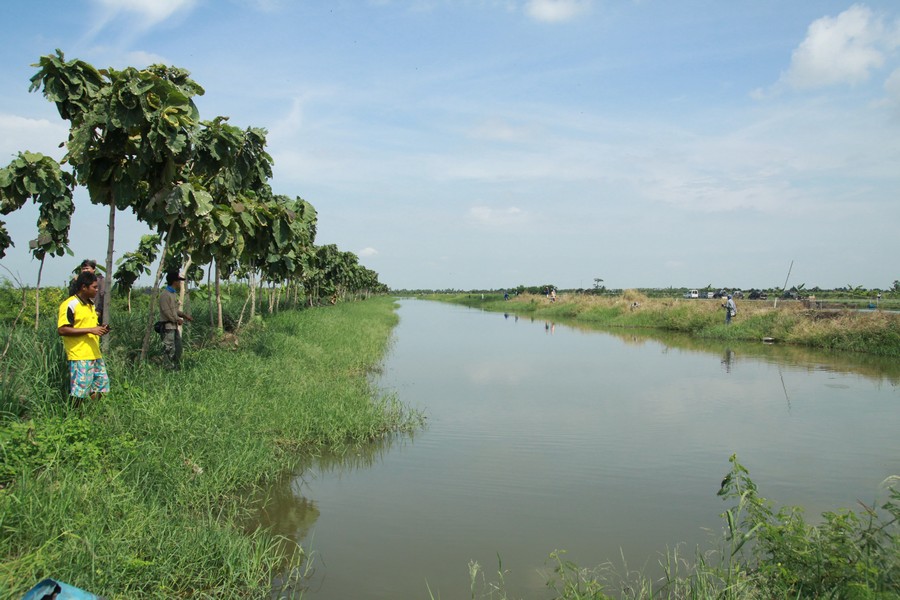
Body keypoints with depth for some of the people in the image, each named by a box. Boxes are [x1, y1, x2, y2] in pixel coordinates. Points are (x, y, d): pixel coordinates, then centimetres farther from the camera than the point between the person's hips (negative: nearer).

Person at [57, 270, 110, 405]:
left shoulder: (91, 304, 17)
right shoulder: (70, 304, -10)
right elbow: (62, 330, -17)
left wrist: (100, 330, 6)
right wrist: (90, 330, -20)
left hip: (95, 355, 9)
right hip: (80, 357, -9)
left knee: (100, 388, 11)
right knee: (79, 393, -7)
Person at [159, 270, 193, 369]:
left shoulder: (174, 293, 16)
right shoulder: (165, 294, -15)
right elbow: (166, 312, -19)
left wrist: (184, 315, 12)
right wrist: (177, 319, -13)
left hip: (175, 326, 10)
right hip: (168, 326, -10)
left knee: (178, 348, 12)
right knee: (170, 350, -7)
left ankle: (177, 368, 20)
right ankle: (170, 369, -2)